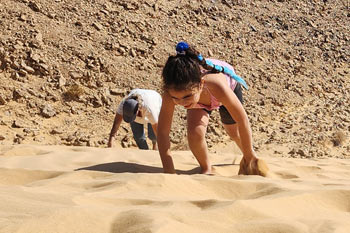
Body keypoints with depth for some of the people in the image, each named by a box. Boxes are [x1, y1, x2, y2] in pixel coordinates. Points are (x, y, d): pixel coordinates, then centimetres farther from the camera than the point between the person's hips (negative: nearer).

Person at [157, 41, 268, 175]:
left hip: (230, 86, -1)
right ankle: (206, 169, 8)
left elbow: (243, 121, -36)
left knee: (234, 132, 21)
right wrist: (169, 174, -35)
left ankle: (249, 158, 55)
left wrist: (249, 157, -23)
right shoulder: (172, 91, -44)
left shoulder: (217, 85, -51)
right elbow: (162, 132, -34)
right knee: (195, 133, -22)